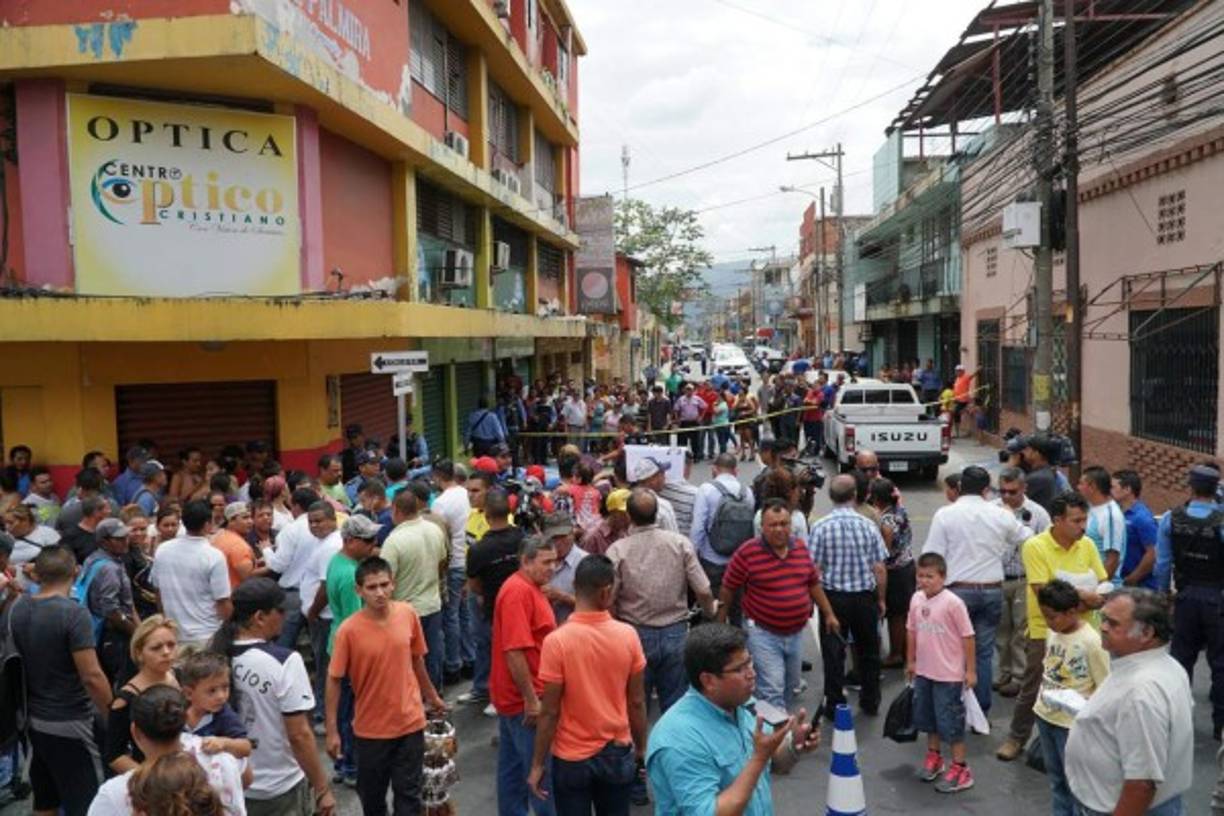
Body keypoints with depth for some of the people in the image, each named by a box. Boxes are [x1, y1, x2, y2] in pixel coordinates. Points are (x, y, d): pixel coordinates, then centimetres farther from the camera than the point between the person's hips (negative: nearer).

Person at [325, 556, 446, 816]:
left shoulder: (408, 614, -10)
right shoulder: (348, 630, -19)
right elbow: (334, 680, -10)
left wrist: (431, 695, 17)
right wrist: (332, 731, -8)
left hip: (410, 722, 2)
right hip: (371, 728, -1)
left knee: (408, 794, 10)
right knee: (372, 794, 18)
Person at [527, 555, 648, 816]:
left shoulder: (557, 641, -19)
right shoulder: (628, 635, -11)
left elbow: (549, 712, -14)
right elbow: (637, 702, -2)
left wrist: (537, 764, -2)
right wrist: (641, 748, 12)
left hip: (572, 758, -2)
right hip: (618, 753, 3)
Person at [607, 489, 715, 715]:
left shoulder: (617, 550, -11)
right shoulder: (681, 543, -8)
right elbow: (703, 591, -6)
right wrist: (710, 612, 15)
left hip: (636, 635, -1)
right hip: (675, 634, 1)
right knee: (675, 705, 12)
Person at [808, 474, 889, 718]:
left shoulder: (820, 527, -13)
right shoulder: (868, 526, -8)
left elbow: (815, 569, -12)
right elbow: (880, 569, -5)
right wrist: (881, 599, 8)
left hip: (833, 597, -2)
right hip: (865, 597, 2)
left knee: (834, 653, 9)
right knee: (868, 650, 19)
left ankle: (835, 705, 16)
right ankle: (870, 702, 32)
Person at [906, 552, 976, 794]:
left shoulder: (953, 603, -19)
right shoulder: (916, 599, -1)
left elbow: (968, 637, -14)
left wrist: (971, 670, -11)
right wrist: (910, 661, 15)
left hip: (949, 674, -6)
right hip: (924, 672, 6)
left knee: (950, 721, 2)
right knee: (928, 717, 19)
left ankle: (960, 769, 16)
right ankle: (933, 757, 38)